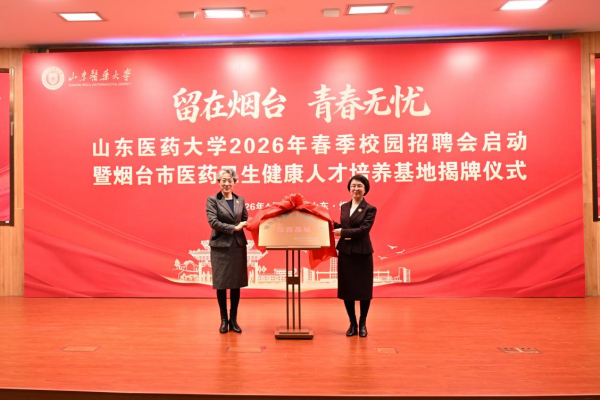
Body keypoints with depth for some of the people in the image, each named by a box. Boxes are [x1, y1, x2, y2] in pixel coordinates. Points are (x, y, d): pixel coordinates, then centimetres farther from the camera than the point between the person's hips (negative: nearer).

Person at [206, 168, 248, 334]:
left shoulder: (240, 200, 11)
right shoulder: (212, 200, -2)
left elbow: (245, 220, 14)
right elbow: (213, 222, -12)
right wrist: (234, 228, -15)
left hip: (238, 245, 3)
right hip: (220, 246, -3)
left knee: (236, 283, 6)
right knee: (221, 284, 3)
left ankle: (233, 320, 18)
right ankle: (224, 320, 17)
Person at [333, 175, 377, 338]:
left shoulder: (370, 209, -6)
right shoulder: (344, 207, 9)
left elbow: (364, 229, -17)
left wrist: (343, 232, -19)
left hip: (362, 253, -4)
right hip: (345, 253, 4)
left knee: (363, 289, 6)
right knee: (346, 289, 7)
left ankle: (362, 324, 22)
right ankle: (352, 324, 21)